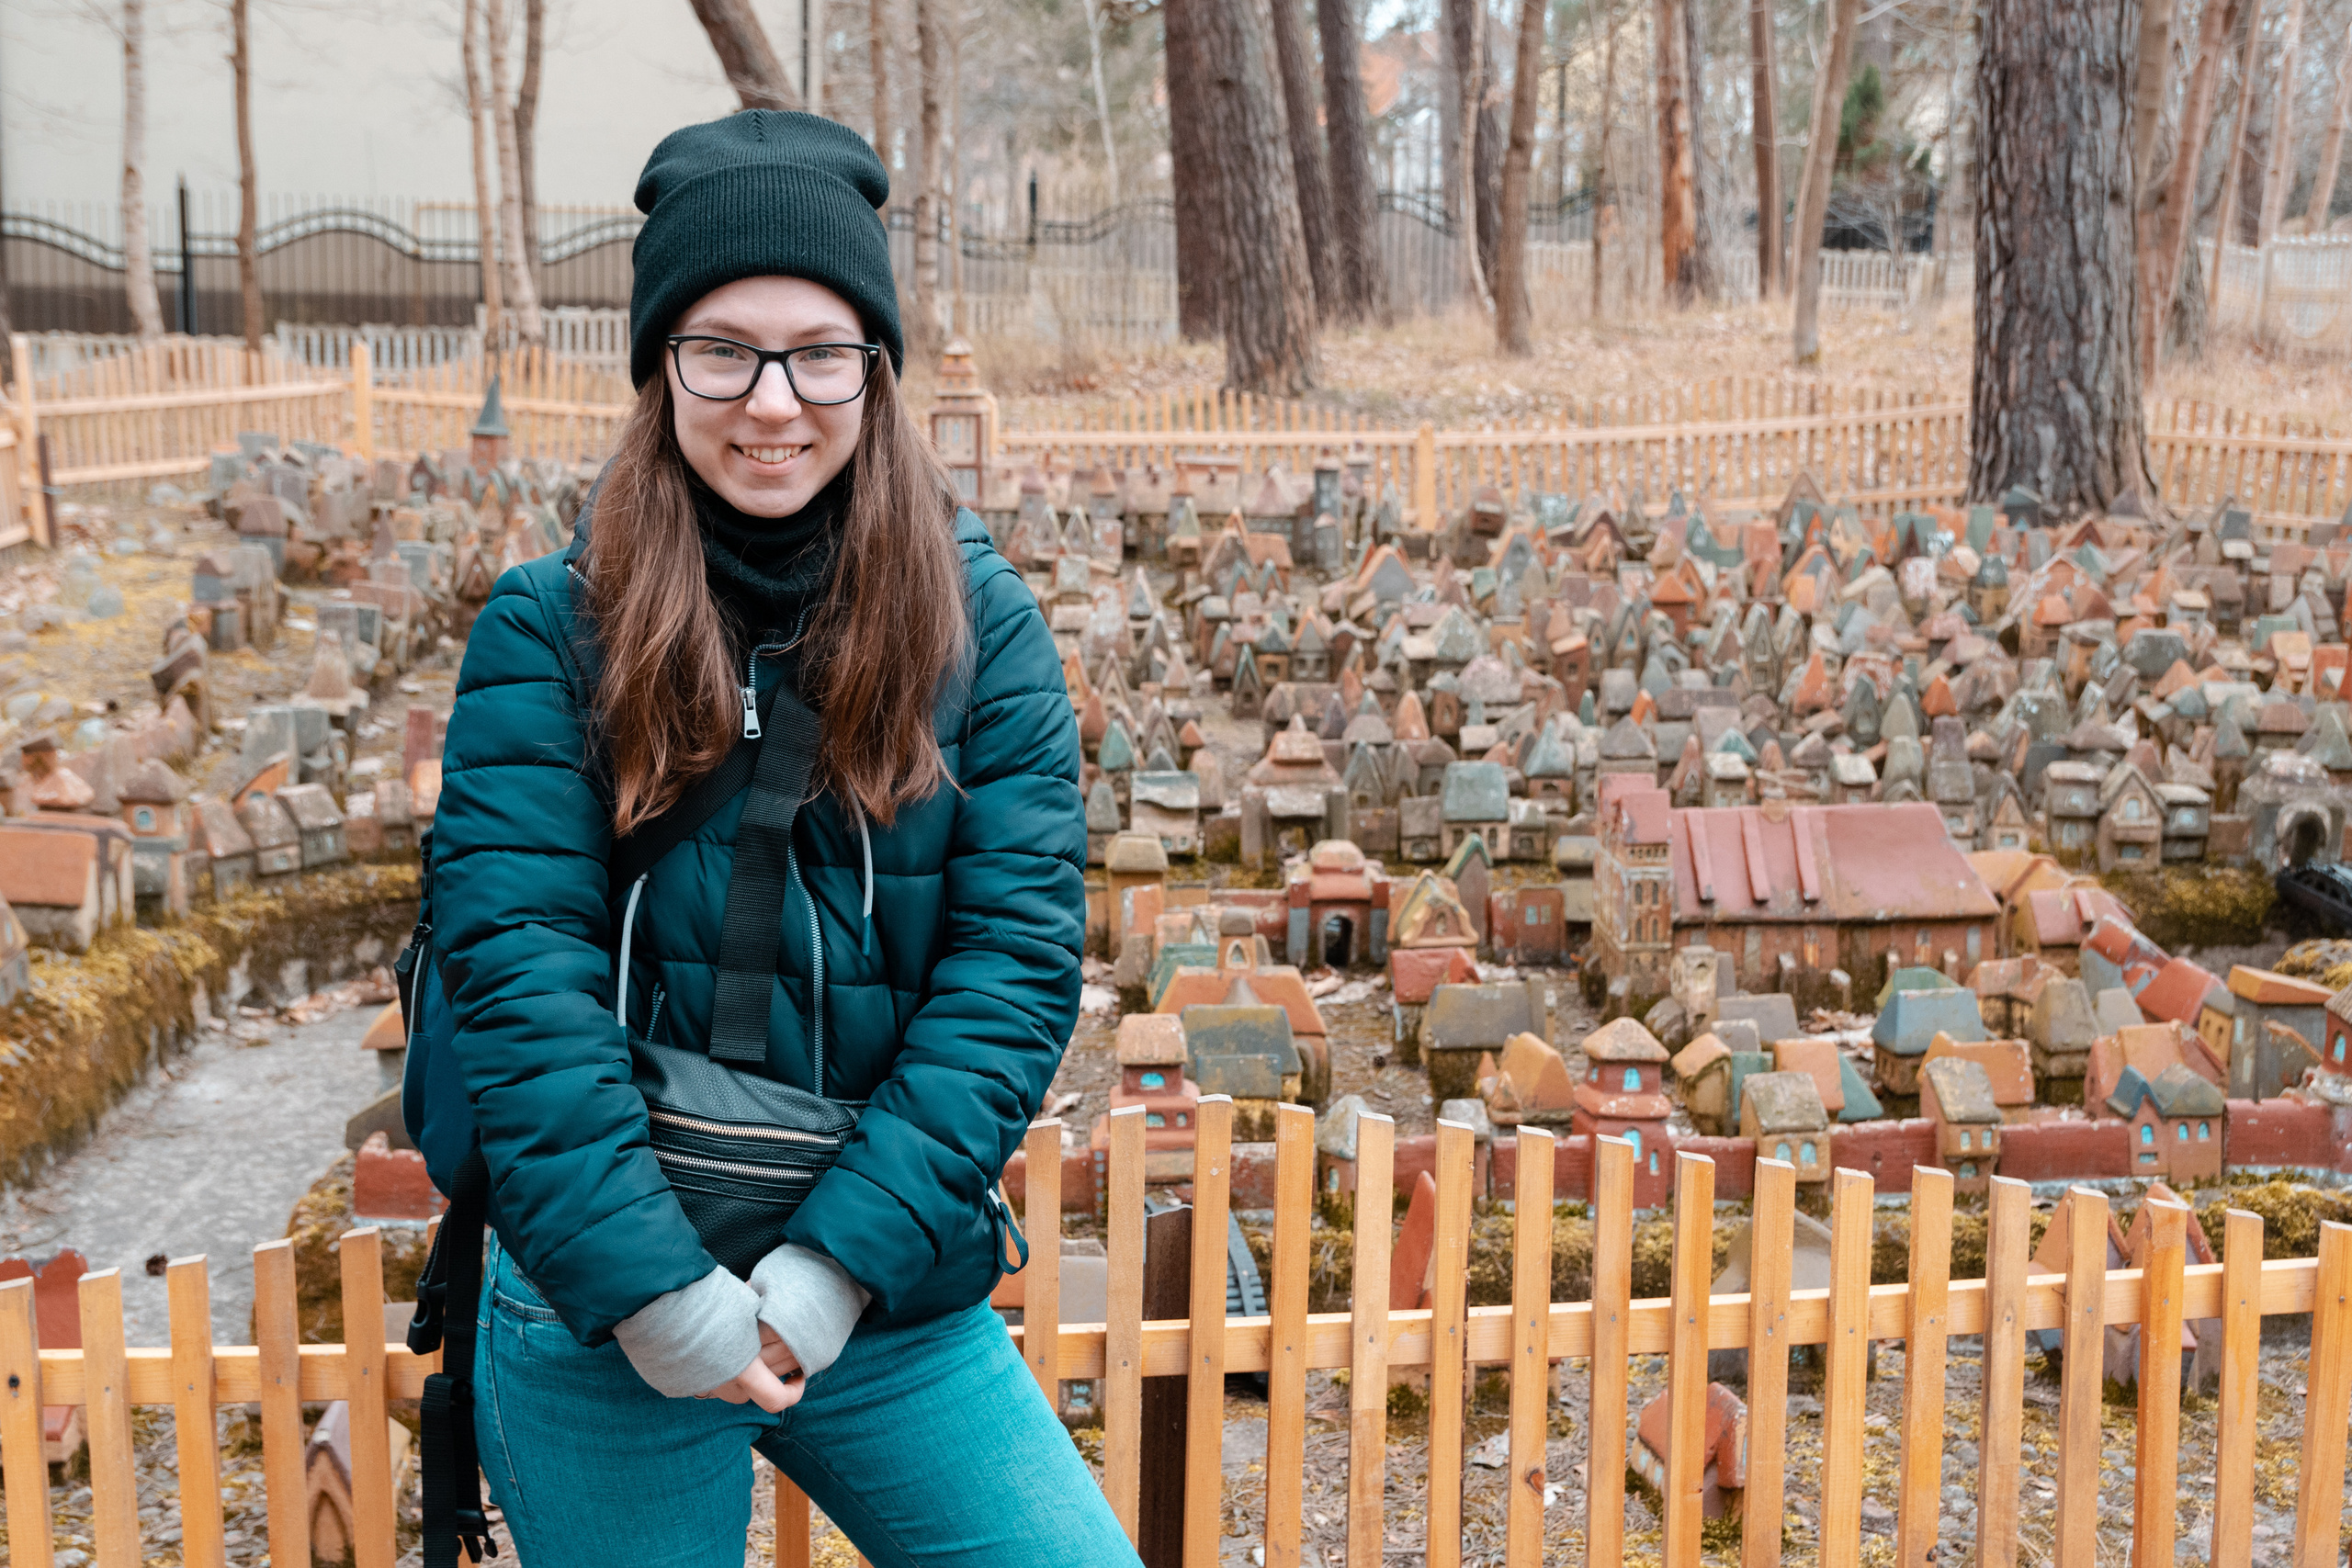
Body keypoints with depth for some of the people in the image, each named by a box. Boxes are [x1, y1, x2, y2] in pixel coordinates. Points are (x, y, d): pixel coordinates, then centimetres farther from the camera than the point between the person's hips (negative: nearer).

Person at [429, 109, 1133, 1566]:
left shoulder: (982, 621, -2)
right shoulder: (549, 629, -5)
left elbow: (1018, 957, -8)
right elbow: (521, 970, -12)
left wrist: (844, 1257, -15)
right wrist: (652, 1288, -19)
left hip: (896, 1305, 1)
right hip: (601, 1325, -1)